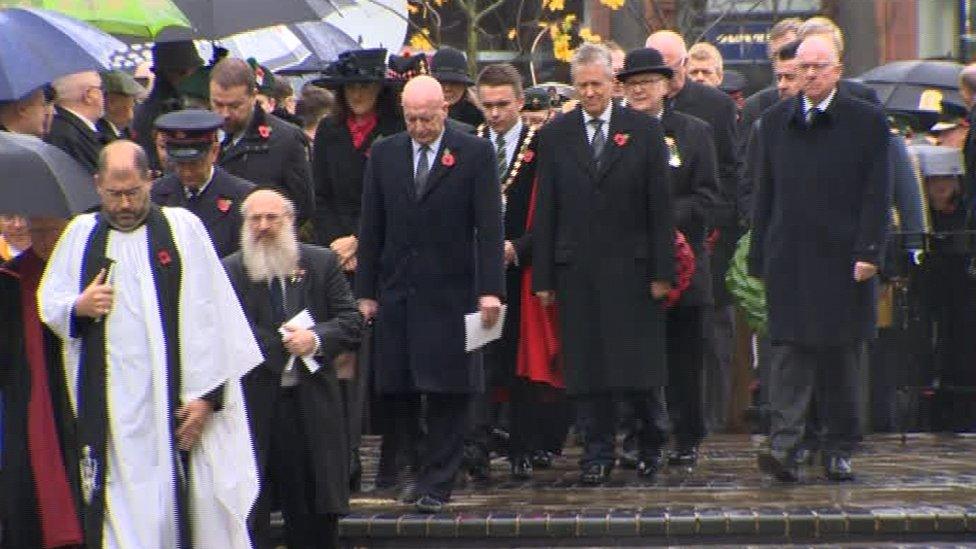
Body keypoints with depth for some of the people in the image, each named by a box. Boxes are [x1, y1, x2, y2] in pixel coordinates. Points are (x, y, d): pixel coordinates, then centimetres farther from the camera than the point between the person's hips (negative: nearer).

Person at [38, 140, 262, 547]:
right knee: (123, 505, -2)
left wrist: (207, 394, -10)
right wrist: (77, 307, -8)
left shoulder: (183, 228, 3)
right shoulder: (80, 234, 12)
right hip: (110, 403, 2)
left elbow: (209, 315, -3)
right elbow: (48, 302, 15)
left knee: (195, 501, -3)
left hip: (178, 398, -2)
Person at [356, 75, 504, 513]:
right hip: (397, 292, 3)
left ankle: (435, 484, 2)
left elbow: (489, 227, -4)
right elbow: (371, 229, 10)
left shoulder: (475, 154, -1)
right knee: (398, 390, 3)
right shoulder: (384, 155, 8)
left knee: (448, 394, -3)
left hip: (450, 292, -3)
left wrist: (490, 289, -12)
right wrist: (365, 292, 5)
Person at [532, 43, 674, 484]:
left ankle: (649, 447, 15)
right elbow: (545, 212, 6)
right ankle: (597, 455, 10)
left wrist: (661, 272, -4)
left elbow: (660, 207, 1)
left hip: (632, 266, -1)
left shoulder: (645, 130, 3)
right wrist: (543, 277, 1)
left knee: (640, 364, -1)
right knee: (585, 366, 2)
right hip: (576, 269, 1)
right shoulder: (554, 136, 7)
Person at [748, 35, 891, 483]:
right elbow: (766, 192, 12)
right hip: (789, 258, 1)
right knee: (789, 352, -8)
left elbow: (876, 194, -2)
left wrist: (868, 252, -10)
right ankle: (784, 445, -15)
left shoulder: (867, 122, 2)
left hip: (843, 258, -1)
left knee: (842, 357, 5)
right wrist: (760, 255, 7)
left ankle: (839, 450, 13)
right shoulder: (776, 120, 11)